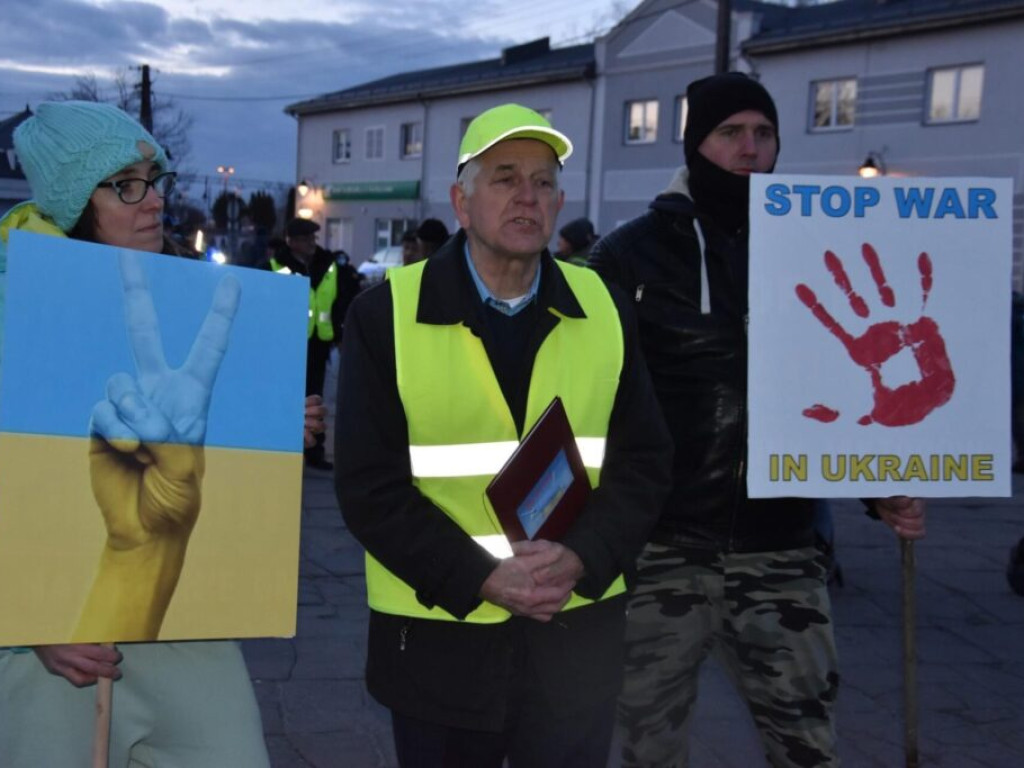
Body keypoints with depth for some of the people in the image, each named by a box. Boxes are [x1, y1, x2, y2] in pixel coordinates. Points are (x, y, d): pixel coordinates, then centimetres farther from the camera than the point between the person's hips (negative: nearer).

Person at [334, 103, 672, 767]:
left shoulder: (604, 310, 4)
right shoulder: (387, 315, -5)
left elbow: (644, 461, 4)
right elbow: (370, 484, -8)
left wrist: (580, 557, -14)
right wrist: (481, 578, -17)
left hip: (576, 633, 2)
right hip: (438, 634, -2)